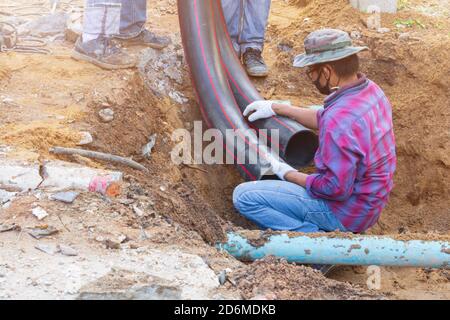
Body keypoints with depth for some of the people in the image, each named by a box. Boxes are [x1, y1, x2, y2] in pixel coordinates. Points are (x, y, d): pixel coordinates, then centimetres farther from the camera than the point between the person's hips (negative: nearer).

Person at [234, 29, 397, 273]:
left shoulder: (340, 119, -32)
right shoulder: (370, 89, -2)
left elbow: (335, 188, -28)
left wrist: (288, 174, -13)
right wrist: (277, 108, 18)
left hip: (345, 209, -9)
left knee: (244, 196, -11)